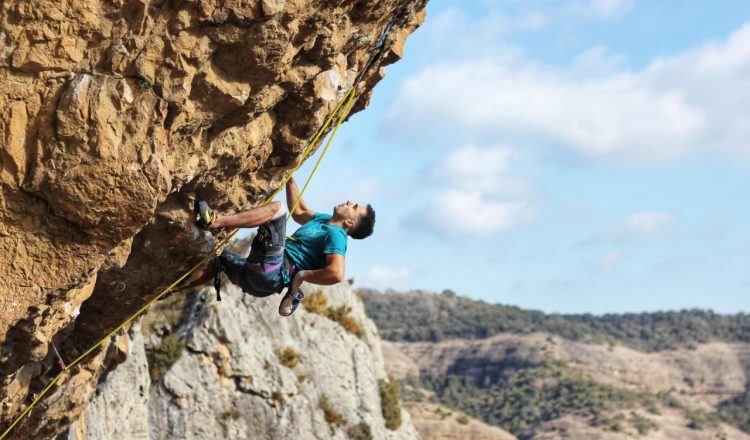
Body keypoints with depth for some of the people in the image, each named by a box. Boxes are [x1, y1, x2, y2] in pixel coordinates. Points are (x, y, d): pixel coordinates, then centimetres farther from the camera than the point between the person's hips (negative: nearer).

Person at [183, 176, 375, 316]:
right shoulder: (324, 220, 21)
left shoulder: (335, 235, -8)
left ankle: (216, 221, -25)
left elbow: (337, 274, -24)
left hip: (270, 274, -10)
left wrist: (299, 276, -15)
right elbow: (299, 212, 37)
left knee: (276, 207, -17)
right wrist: (289, 176, 33)